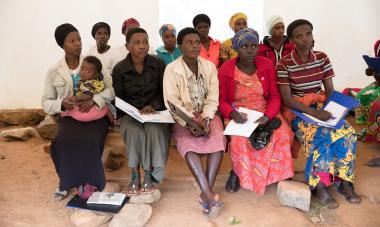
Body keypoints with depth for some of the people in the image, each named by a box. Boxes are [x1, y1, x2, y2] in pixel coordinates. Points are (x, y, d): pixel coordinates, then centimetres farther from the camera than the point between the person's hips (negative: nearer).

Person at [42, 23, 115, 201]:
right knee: (62, 141, -29)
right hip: (69, 117, 1)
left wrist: (94, 100, -23)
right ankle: (67, 181, -3)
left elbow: (111, 89, -5)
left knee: (90, 141, -31)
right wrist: (61, 104, -18)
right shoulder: (53, 72, 4)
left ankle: (89, 181, -7)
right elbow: (46, 103, 5)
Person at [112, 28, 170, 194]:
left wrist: (153, 106, -15)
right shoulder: (119, 69, 1)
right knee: (134, 131, -32)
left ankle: (148, 174, -16)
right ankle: (135, 175, -16)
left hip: (155, 110, 0)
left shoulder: (158, 64, 2)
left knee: (155, 130, -32)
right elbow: (118, 98, 3)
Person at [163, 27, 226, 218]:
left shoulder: (210, 67, 3)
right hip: (183, 118, -2)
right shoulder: (171, 70, -7)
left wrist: (204, 120, -19)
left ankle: (205, 192, -24)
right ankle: (210, 194, -31)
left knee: (218, 138, -27)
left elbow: (213, 98, -2)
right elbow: (172, 102, -14)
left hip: (208, 115, 3)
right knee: (188, 143, -32)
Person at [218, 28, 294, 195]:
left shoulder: (267, 65, -1)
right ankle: (237, 171, -2)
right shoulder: (226, 69, -6)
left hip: (265, 113, 2)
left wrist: (268, 115, -19)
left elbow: (274, 97, 0)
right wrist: (231, 113, -22)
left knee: (283, 134, -24)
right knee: (238, 139, -32)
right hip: (238, 115, -2)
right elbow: (222, 100, 0)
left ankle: (280, 173, 2)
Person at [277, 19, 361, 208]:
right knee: (322, 135, -30)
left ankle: (344, 181, -7)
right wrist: (313, 112, -23)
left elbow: (330, 90, 5)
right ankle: (319, 184, -16)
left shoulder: (322, 58, 4)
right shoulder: (284, 64, -10)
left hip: (320, 105, 5)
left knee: (347, 132, -20)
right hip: (296, 109, -4)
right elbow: (286, 99, -14)